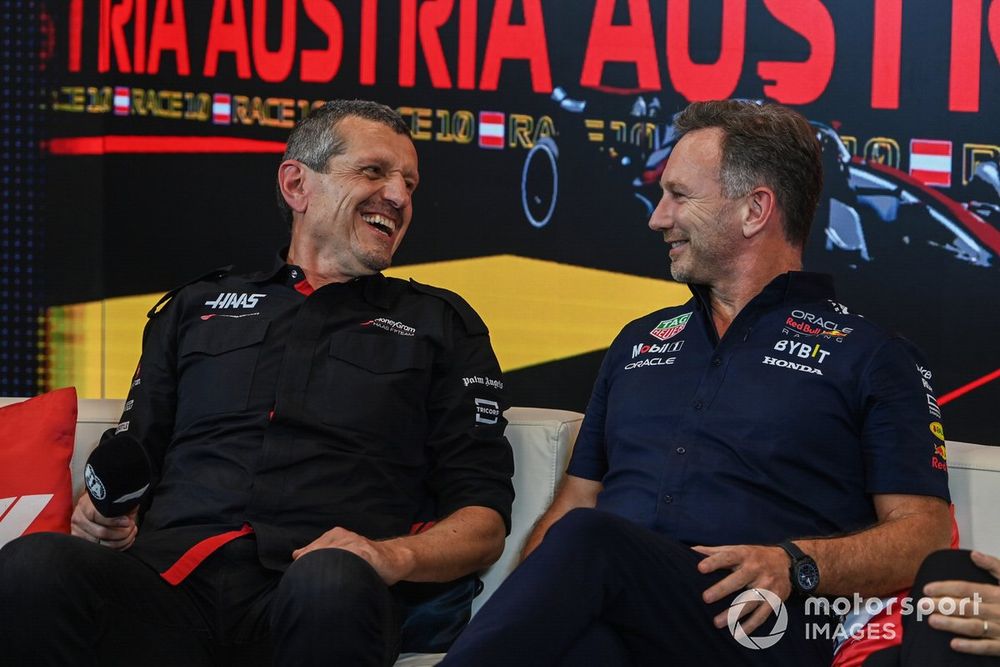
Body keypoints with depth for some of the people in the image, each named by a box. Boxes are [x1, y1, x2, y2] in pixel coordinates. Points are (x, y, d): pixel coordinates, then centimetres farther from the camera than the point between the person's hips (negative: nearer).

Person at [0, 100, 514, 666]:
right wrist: (104, 515, 3)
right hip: (174, 573, 2)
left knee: (332, 582, -41)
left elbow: (485, 523, 13)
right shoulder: (194, 309, 28)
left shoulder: (441, 325, 21)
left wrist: (394, 555, -9)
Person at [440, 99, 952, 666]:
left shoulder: (871, 358, 12)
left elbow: (925, 535, 4)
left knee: (587, 540, -36)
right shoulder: (640, 341, 30)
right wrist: (524, 604, 5)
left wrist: (797, 565, -16)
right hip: (609, 620, 4)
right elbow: (575, 502, 29)